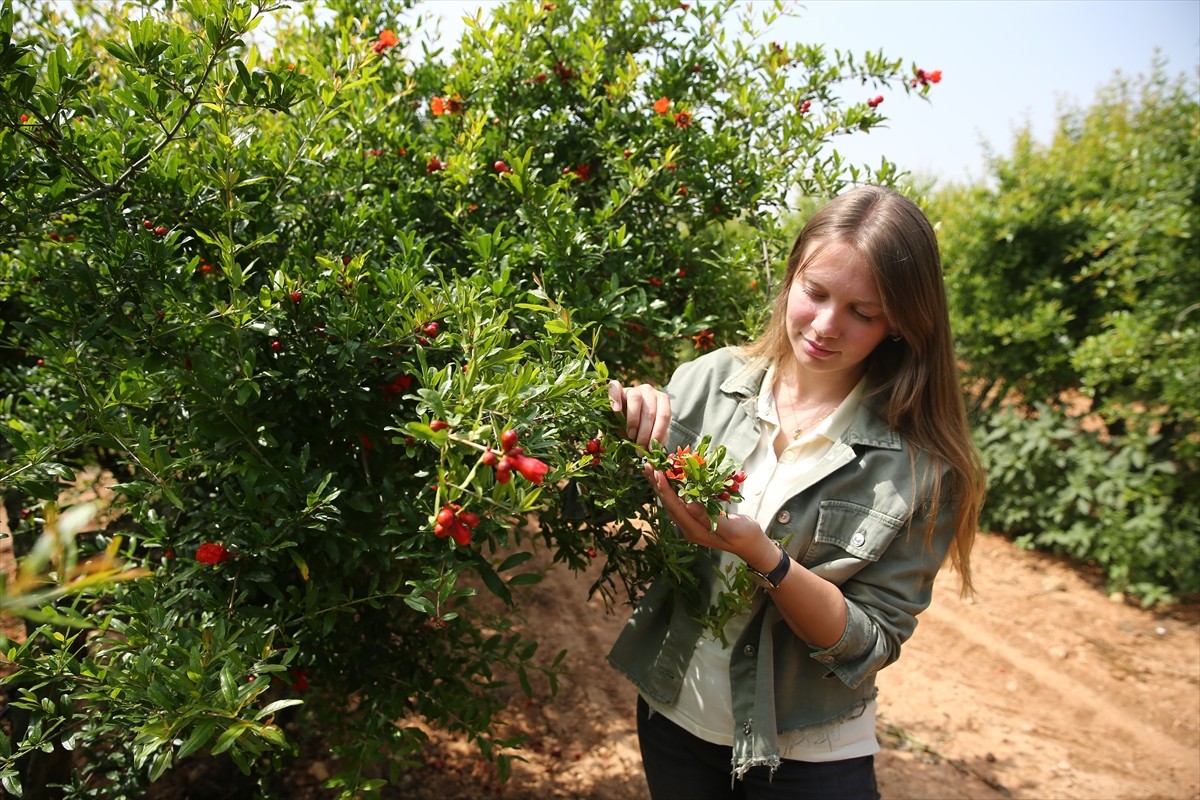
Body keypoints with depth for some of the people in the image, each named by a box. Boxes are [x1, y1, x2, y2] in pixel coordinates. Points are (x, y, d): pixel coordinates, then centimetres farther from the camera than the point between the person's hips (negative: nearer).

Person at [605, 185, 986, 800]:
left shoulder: (922, 466, -16)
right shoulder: (709, 380, -10)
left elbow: (872, 643, -14)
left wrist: (763, 556, -28)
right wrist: (627, 433, -23)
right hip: (673, 713, 3)